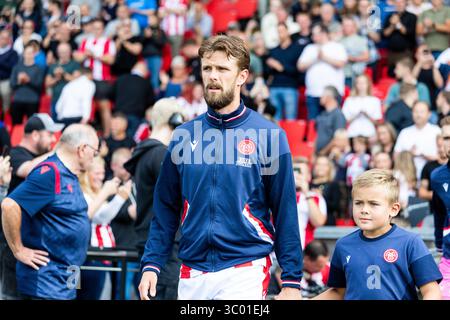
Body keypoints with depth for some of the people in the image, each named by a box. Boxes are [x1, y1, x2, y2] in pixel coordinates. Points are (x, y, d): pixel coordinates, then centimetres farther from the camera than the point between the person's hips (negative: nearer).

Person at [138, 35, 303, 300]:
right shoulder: (184, 137, 8)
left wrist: (292, 280, -6)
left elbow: (286, 212, -2)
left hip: (245, 271, -4)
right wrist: (151, 265, 3)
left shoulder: (269, 136, -2)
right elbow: (166, 209, 12)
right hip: (192, 276, 4)